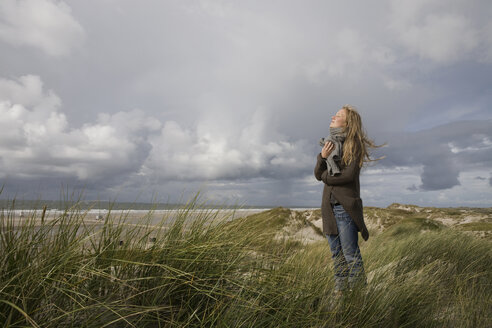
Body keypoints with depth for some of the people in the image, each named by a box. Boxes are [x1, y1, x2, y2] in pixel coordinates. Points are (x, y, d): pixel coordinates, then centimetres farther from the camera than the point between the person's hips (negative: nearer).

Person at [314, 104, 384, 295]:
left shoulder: (354, 144, -4)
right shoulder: (331, 143, 15)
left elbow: (350, 174, -16)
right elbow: (318, 175, 8)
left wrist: (327, 177, -3)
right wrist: (322, 157, -10)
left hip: (346, 206, -7)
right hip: (329, 206, 7)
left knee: (350, 253, -3)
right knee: (336, 253, 12)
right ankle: (339, 291, 21)